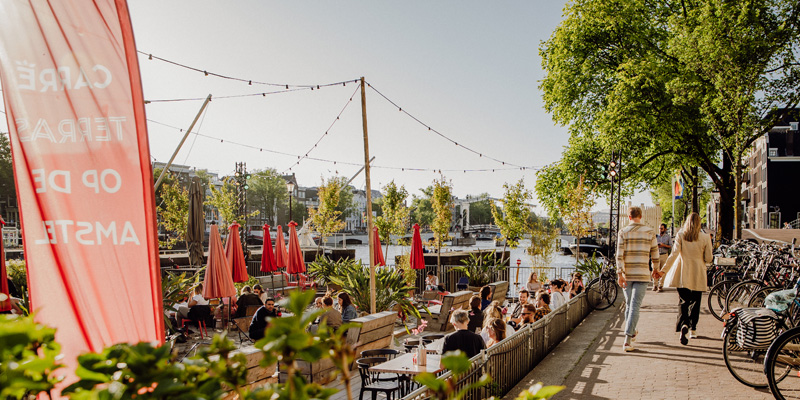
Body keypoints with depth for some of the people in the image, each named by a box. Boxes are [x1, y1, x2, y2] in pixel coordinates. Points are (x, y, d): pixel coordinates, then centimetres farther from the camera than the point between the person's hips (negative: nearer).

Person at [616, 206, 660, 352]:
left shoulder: (623, 232, -1)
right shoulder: (650, 232, 1)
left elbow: (619, 255, -8)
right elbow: (655, 254, 7)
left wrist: (620, 274, -9)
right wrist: (655, 269, 24)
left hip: (627, 274, 1)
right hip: (642, 275, -1)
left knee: (629, 304, 18)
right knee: (635, 306, -6)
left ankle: (632, 333, 35)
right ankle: (627, 340, -15)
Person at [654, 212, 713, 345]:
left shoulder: (680, 235, -4)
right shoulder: (705, 237, -3)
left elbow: (674, 254, -13)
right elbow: (708, 259, -1)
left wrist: (663, 270, -16)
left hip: (682, 274, 0)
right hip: (698, 275, 1)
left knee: (683, 301, 2)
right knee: (695, 302, 14)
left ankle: (683, 325, -21)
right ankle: (693, 329, 21)